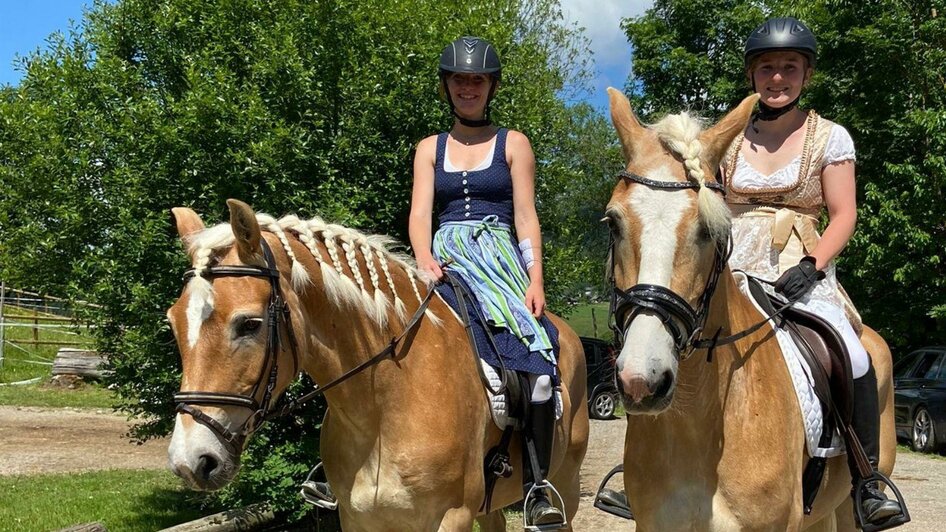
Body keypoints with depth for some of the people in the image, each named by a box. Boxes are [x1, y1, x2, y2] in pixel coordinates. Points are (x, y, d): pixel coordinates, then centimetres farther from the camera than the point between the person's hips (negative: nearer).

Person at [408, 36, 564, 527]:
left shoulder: (513, 145, 12)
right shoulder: (430, 149, 17)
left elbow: (526, 216, 4)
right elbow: (420, 213, 5)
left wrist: (535, 280, -10)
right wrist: (425, 260, -17)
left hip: (499, 256, -2)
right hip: (445, 258, 2)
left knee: (539, 362, -24)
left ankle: (536, 488, -20)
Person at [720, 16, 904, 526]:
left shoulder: (830, 137, 5)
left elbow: (843, 215, 0)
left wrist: (811, 267, -15)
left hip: (802, 274, -2)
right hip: (734, 273, 2)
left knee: (854, 360, -27)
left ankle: (868, 481, -10)